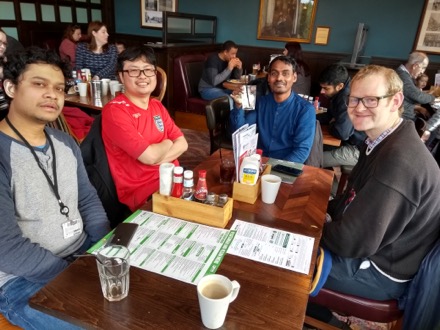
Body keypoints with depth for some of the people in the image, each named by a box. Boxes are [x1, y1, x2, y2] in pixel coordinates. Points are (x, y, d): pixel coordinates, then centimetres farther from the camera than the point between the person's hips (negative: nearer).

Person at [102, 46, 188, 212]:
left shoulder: (157, 106, 12)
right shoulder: (114, 111, -13)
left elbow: (182, 143, 5)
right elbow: (149, 156, -21)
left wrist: (158, 158, -13)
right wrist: (167, 143, 0)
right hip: (139, 190, -8)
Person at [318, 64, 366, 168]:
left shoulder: (348, 99, -29)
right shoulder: (339, 94, 4)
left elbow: (341, 133, -31)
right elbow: (330, 115, 16)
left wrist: (331, 125, -9)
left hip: (358, 149, -10)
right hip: (349, 141, 10)